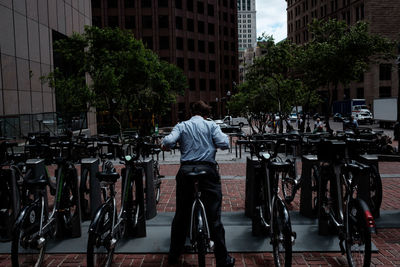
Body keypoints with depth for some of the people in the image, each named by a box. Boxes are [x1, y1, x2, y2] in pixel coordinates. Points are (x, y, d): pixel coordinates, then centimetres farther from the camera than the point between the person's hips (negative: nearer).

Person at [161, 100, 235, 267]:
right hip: (208, 170, -2)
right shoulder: (211, 125, 9)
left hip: (185, 171, 2)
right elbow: (224, 144, -3)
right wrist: (224, 136, 18)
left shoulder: (181, 126, 12)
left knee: (181, 215, 15)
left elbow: (169, 141, -6)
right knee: (214, 217, 3)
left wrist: (164, 145, 16)